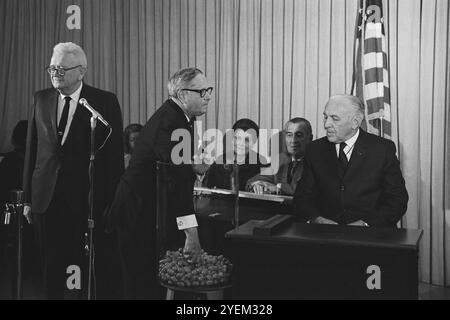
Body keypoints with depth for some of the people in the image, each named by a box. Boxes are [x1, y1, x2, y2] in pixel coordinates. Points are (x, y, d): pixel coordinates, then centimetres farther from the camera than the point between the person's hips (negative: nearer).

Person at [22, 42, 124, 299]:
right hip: (48, 200, 4)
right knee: (52, 272, 12)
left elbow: (115, 155, -5)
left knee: (98, 271, 4)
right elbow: (31, 151, 9)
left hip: (89, 200, -3)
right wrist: (28, 198, 5)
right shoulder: (41, 99, 9)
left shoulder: (105, 102, -4)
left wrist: (113, 201, -10)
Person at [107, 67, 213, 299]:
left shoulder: (180, 116, 7)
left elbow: (182, 166, 18)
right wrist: (191, 232, -34)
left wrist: (195, 162, -6)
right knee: (143, 285, 1)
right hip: (139, 215, -9)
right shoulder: (168, 123, -24)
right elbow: (177, 178, -32)